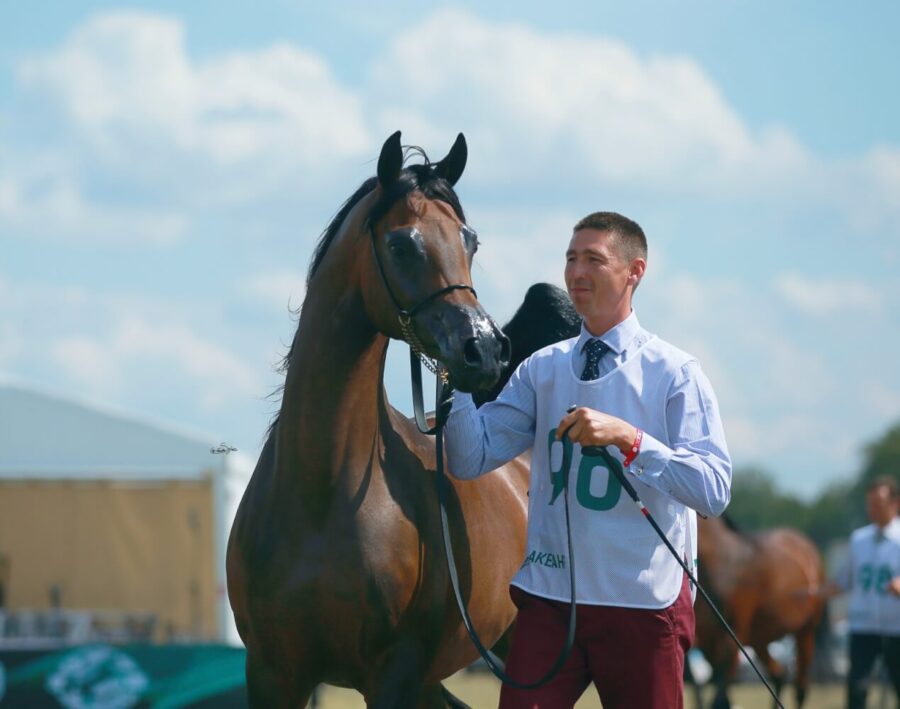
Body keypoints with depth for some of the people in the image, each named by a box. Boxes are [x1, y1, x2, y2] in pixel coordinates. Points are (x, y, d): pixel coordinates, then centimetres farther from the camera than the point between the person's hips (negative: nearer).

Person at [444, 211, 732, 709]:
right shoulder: (541, 370, 9)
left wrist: (628, 437, -25)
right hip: (549, 596, 3)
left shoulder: (674, 374, -3)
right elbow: (470, 459, 1)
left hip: (643, 603, -2)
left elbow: (715, 490, -15)